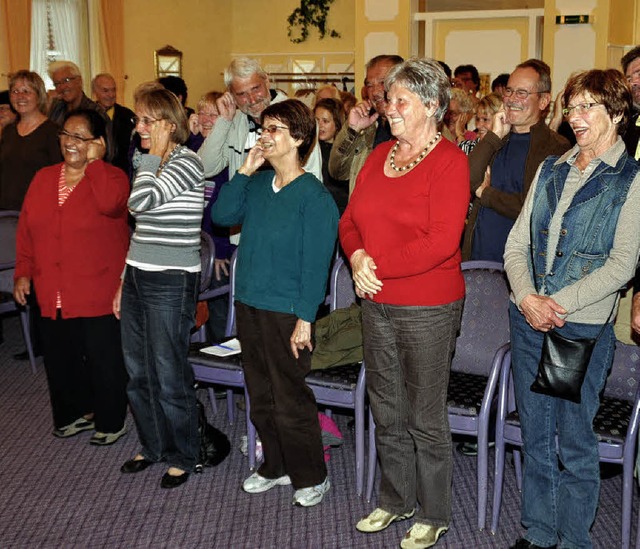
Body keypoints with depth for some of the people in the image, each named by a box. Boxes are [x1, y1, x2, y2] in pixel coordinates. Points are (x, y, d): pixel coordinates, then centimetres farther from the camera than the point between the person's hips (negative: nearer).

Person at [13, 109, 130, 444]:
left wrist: (94, 161, -18)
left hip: (97, 295, -5)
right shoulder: (44, 178, 11)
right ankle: (76, 413, 35)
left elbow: (109, 203, -29)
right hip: (52, 294, 5)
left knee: (104, 360, 6)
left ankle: (110, 422, 23)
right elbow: (26, 229, 13)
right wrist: (23, 271, 6)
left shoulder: (111, 177, -5)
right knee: (60, 359, 15)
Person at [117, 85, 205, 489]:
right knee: (139, 372, 14)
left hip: (172, 282, -8)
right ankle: (152, 445, 31)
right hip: (139, 277, 8)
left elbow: (141, 201, -25)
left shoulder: (187, 162, -12)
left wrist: (154, 155, -12)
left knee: (169, 375, 1)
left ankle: (182, 456, 18)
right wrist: (125, 282, 18)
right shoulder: (152, 165, 13)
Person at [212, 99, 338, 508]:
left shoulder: (314, 195, -12)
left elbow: (315, 263, -15)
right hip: (250, 305, 7)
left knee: (290, 400, 1)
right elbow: (221, 216, 0)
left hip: (286, 312, -7)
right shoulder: (256, 185, 9)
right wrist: (244, 173, -5)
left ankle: (311, 477, 20)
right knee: (260, 397, 17)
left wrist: (305, 318, -19)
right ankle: (276, 467, 34)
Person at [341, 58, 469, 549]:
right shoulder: (380, 155, 10)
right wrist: (358, 258, -10)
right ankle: (396, 500, 37)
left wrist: (378, 264, -17)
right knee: (386, 412, 18)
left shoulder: (449, 160, -12)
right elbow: (351, 220, 10)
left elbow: (441, 242, -21)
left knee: (426, 418, 6)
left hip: (428, 309, -7)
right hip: (377, 303, 7)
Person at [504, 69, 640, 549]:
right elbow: (517, 243, 7)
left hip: (584, 325, -5)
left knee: (575, 440, 5)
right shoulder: (551, 169, 12)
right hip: (528, 319, 5)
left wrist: (560, 303, -17)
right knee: (535, 434, 14)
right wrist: (527, 296, -9)